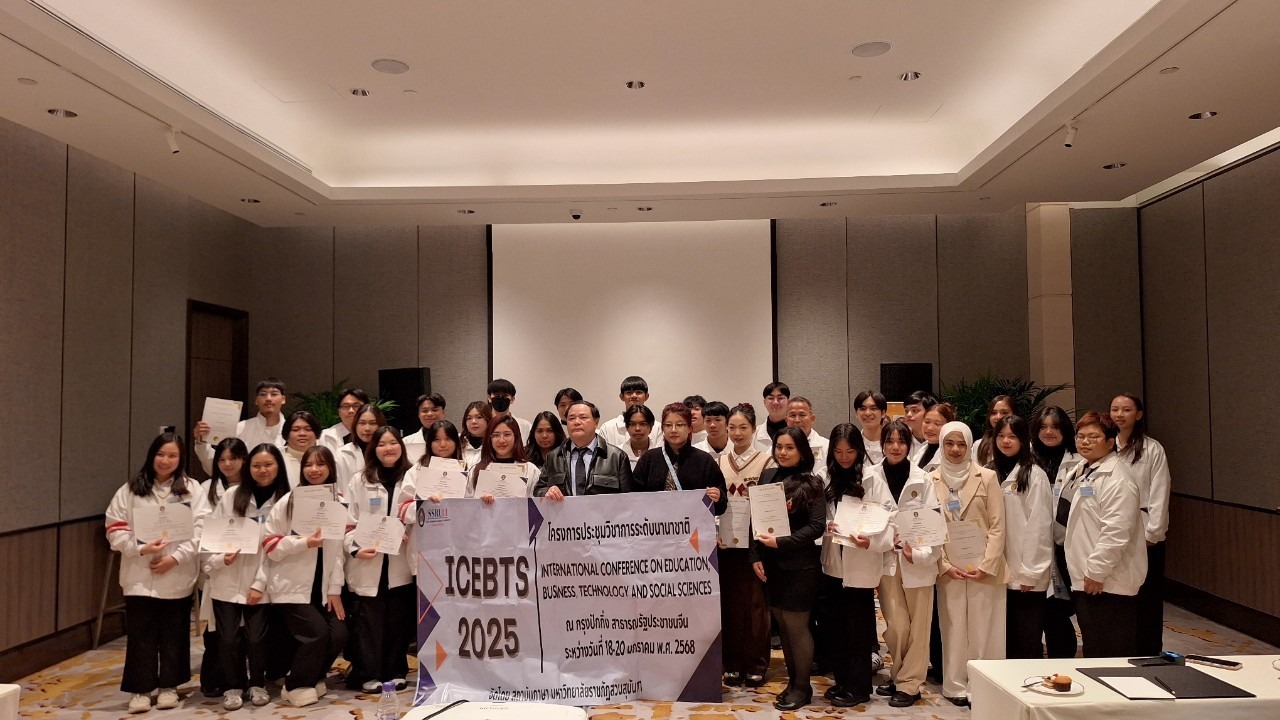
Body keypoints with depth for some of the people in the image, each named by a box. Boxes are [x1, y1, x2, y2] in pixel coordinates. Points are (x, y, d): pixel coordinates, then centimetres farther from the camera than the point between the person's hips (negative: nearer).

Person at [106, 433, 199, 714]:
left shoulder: (191, 490, 1)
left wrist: (175, 557, -14)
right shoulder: (130, 489, 3)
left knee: (173, 634, 10)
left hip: (177, 576, 0)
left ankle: (168, 686, 23)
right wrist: (140, 549, -14)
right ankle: (140, 689, 16)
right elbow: (115, 528, 0)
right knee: (141, 634, 4)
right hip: (139, 575, 0)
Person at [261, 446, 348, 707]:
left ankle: (313, 678, 22)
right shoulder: (288, 502, -9)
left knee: (338, 634, -5)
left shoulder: (338, 502, 1)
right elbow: (268, 543, -9)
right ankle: (296, 685, 9)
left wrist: (335, 589, -1)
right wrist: (305, 542, -22)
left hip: (322, 586, 4)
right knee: (317, 632, -15)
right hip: (292, 585, -4)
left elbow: (338, 549, 2)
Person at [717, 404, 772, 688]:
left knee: (755, 604, 3)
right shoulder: (720, 462, 8)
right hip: (726, 542, 3)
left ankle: (756, 665, 14)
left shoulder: (766, 461, -3)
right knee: (730, 603, 8)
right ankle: (733, 664, 19)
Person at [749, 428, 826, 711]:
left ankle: (802, 686, 18)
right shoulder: (767, 476, 5)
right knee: (782, 624, 12)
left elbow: (817, 526, -12)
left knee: (796, 625, 2)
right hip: (770, 563, 4)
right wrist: (756, 556, -1)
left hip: (799, 565, -4)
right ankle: (792, 680, 27)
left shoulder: (810, 483, -7)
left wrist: (781, 542, -19)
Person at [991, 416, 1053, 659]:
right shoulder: (992, 474, 9)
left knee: (1028, 641, 3)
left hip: (1026, 574, -5)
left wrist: (1031, 572, -12)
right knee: (1007, 638, 12)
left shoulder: (1034, 476, -8)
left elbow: (1039, 526, -11)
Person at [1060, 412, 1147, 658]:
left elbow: (1116, 531, -23)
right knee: (1092, 651, 18)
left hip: (1108, 583, -10)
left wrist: (1096, 572, -20)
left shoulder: (1116, 479, -16)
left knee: (1111, 656, -3)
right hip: (1085, 580, 10)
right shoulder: (1081, 472, 16)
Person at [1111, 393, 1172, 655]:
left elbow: (1159, 497, -6)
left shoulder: (1152, 450, -5)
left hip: (1144, 537, -3)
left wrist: (1151, 535, -9)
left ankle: (1149, 656, 17)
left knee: (1146, 600, 5)